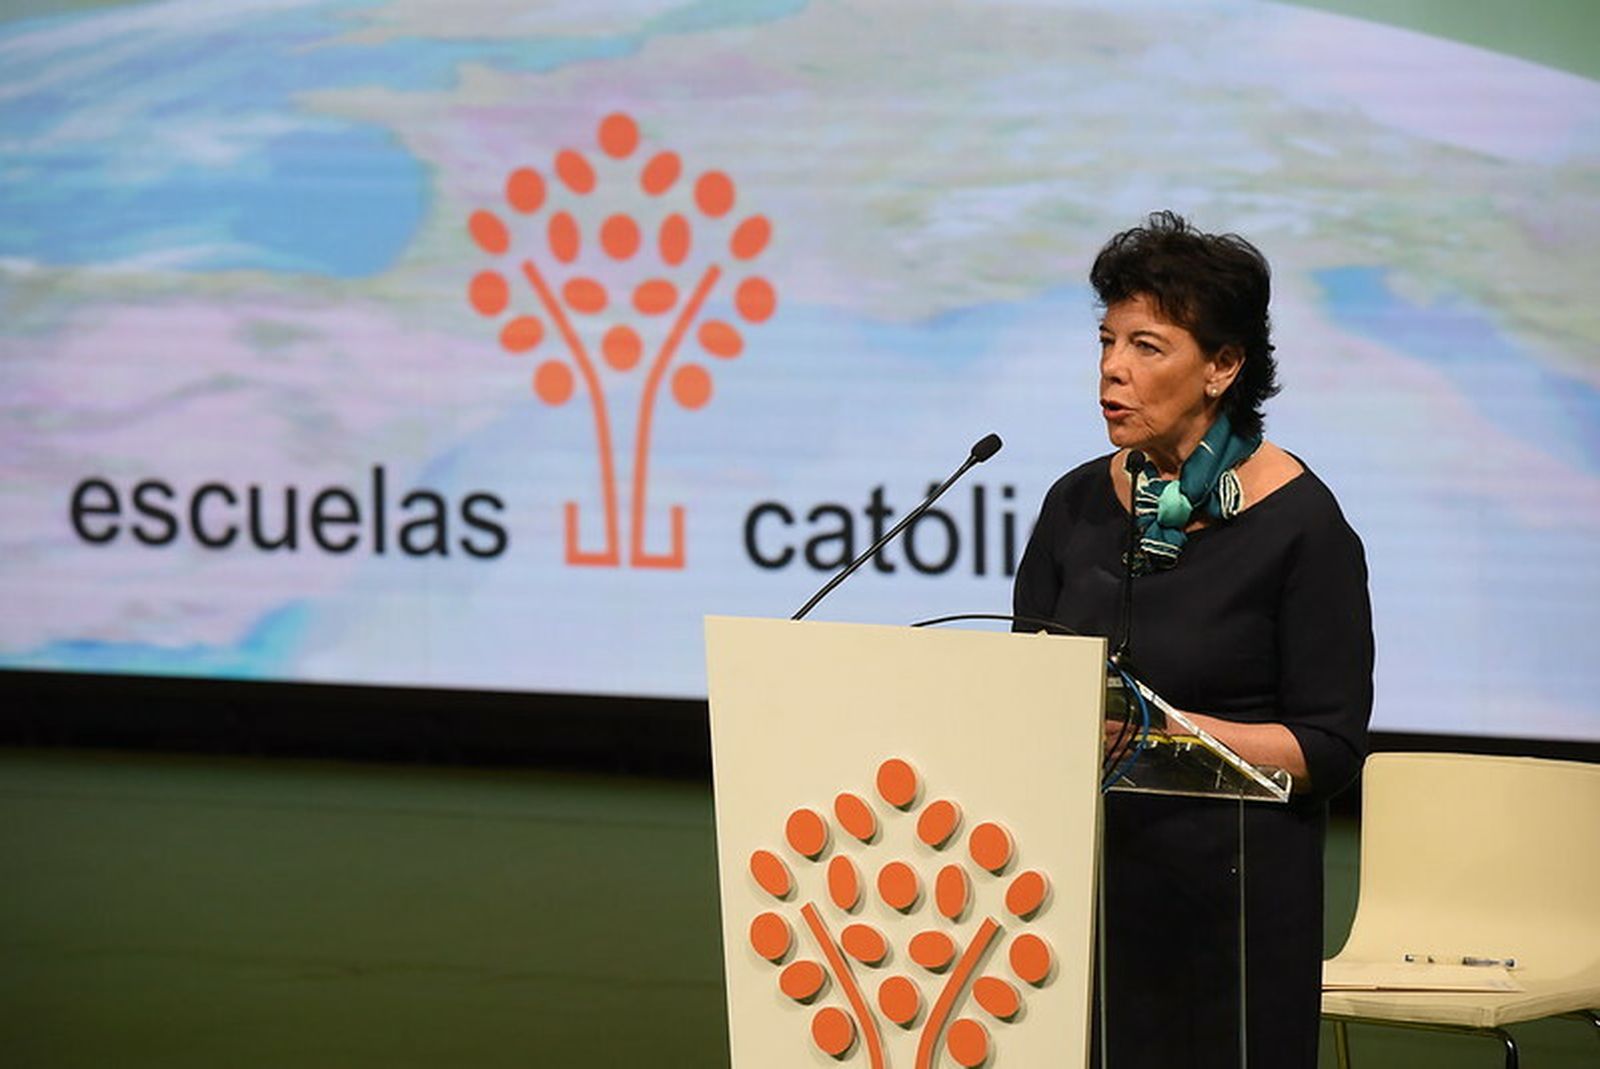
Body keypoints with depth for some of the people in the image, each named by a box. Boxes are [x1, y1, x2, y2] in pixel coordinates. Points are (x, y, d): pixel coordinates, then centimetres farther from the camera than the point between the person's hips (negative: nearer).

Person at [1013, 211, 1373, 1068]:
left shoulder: (1300, 525, -8)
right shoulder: (1077, 506, 7)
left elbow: (1330, 748, -10)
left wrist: (1171, 728, -22)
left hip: (1230, 898, -4)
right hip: (1081, 877, 4)